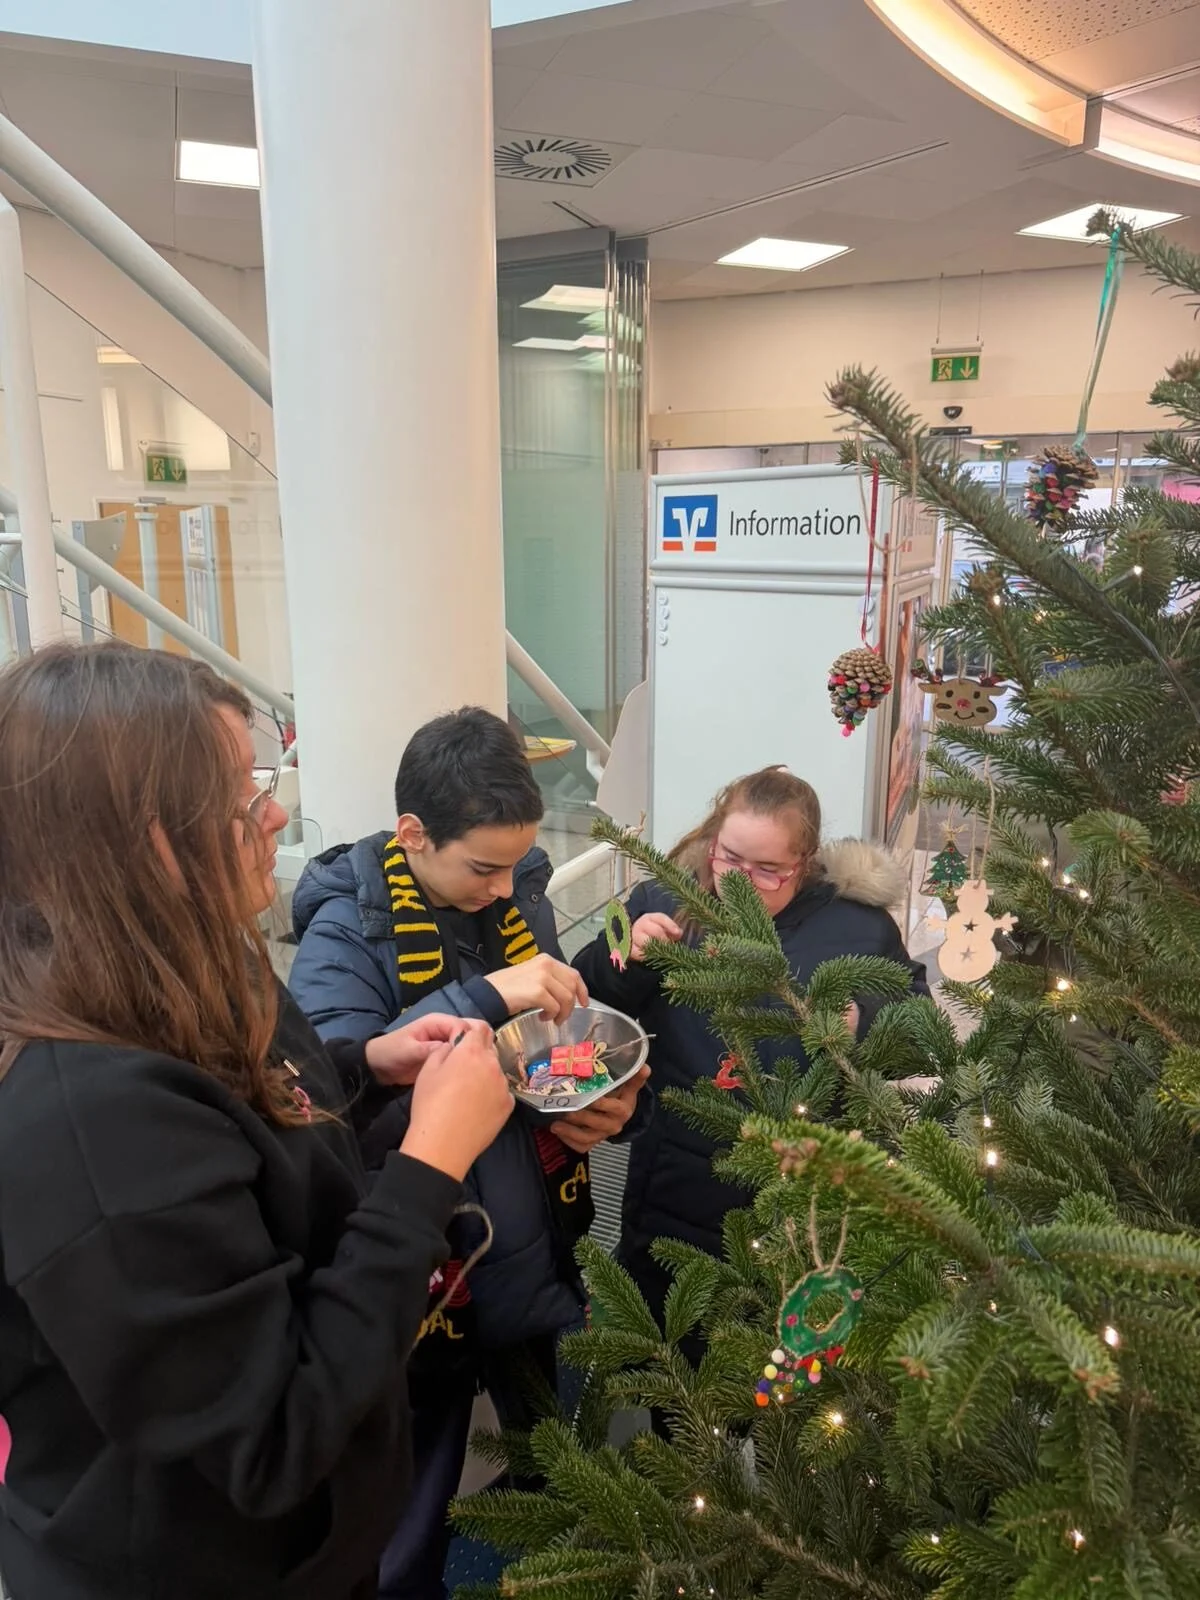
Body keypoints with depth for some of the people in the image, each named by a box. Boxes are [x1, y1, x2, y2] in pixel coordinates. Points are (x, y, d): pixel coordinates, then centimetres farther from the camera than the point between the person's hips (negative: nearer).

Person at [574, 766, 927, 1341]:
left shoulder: (858, 923, -7)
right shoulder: (667, 898, -3)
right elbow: (586, 1000, -2)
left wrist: (863, 1021, -23)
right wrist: (627, 956, -22)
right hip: (674, 1189, 2)